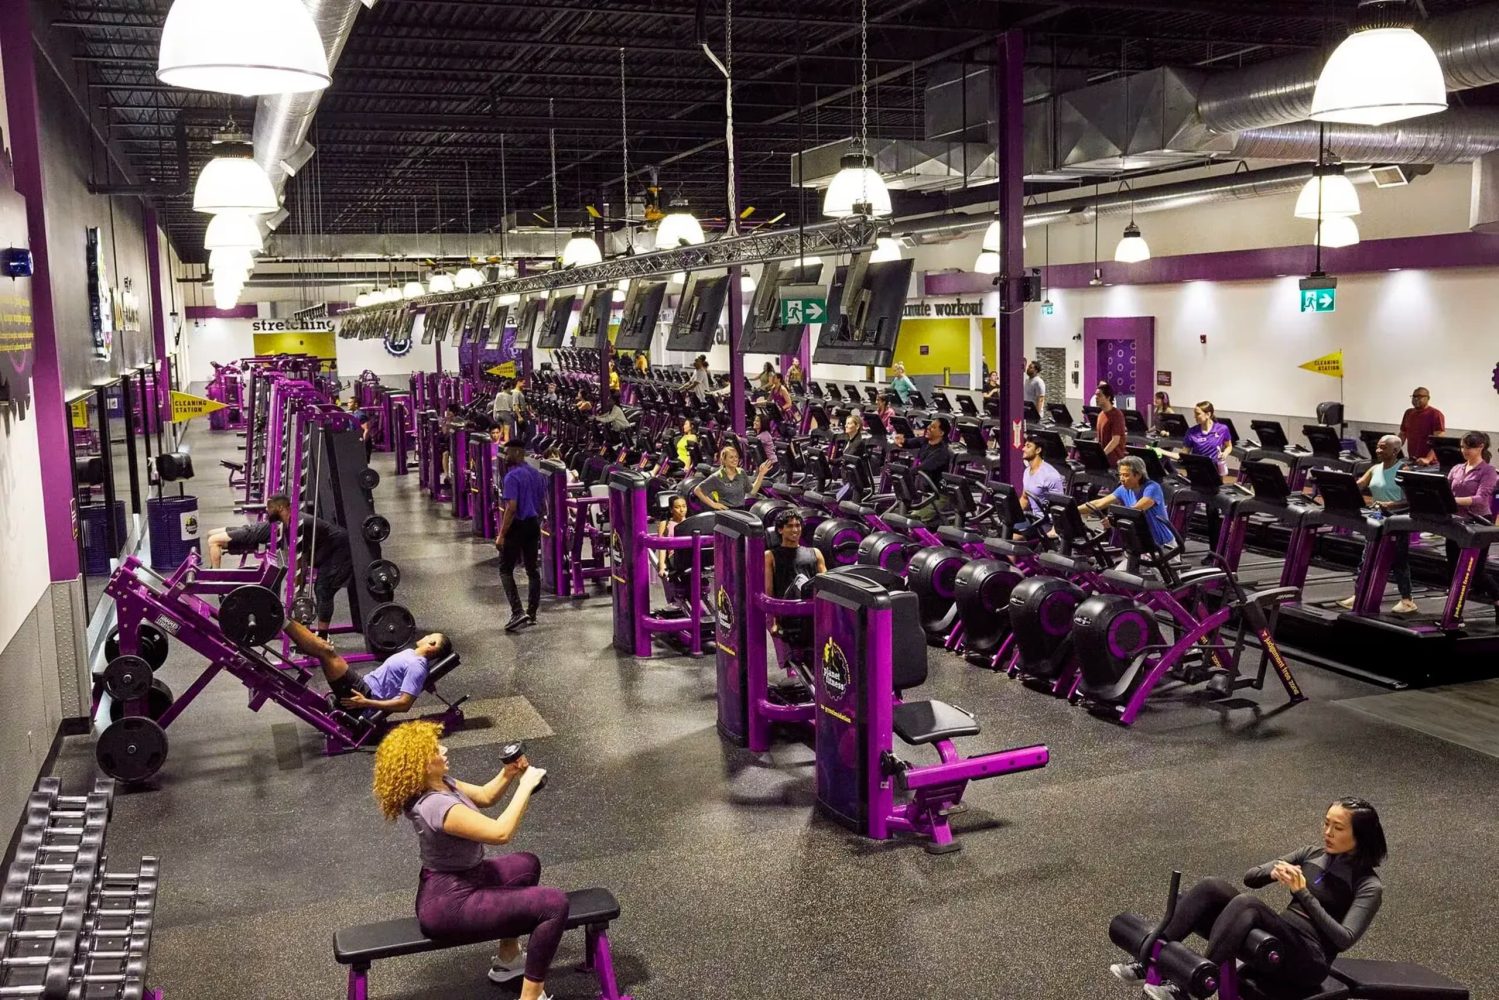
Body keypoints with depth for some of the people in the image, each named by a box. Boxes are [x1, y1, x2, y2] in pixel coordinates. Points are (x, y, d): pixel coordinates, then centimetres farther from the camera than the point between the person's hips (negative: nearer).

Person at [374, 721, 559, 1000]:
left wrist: (508, 774, -3)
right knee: (554, 904, -16)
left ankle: (508, 960, 35)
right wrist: (526, 785, -25)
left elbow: (484, 796, 15)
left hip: (459, 880, 11)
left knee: (527, 865, 30)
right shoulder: (435, 806, -30)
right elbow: (501, 832, -33)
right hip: (448, 904, -11)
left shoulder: (440, 783, 0)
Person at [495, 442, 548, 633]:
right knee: (533, 570, 11)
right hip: (533, 525, 8)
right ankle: (531, 614, 16)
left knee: (506, 570, 0)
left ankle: (518, 612, -11)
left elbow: (511, 508, -21)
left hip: (517, 526, -8)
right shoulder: (537, 474, 9)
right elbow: (543, 504, 15)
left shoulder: (513, 476, -16)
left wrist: (501, 535, -19)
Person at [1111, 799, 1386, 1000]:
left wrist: (1302, 892, -22)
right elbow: (1250, 877, 13)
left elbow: (1344, 939, -18)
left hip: (1307, 961, -7)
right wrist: (1274, 872, -10)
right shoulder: (1314, 853, 15)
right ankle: (1146, 963, -26)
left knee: (1246, 903, -36)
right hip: (1276, 941, 7)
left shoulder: (1368, 886, -4)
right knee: (1212, 887, -21)